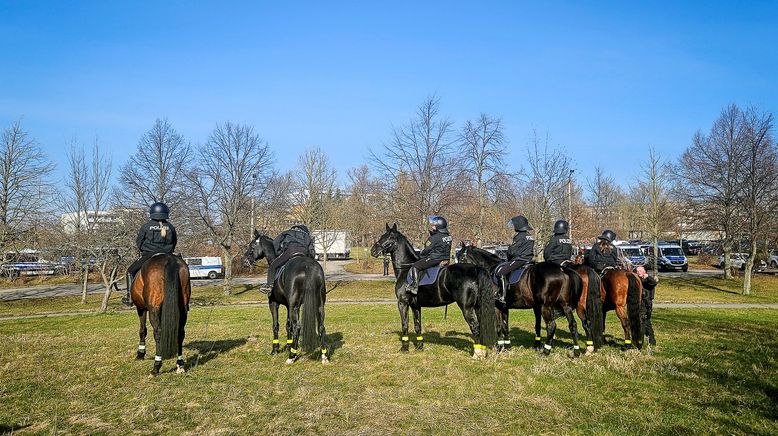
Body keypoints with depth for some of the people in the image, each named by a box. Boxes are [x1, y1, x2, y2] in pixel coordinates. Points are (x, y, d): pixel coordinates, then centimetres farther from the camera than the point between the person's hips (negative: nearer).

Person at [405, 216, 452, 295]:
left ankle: (414, 287, -13)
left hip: (434, 259, -9)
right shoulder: (448, 237, 8)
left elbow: (426, 251, -9)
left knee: (415, 267, -6)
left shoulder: (434, 238, -16)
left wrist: (421, 256, 10)